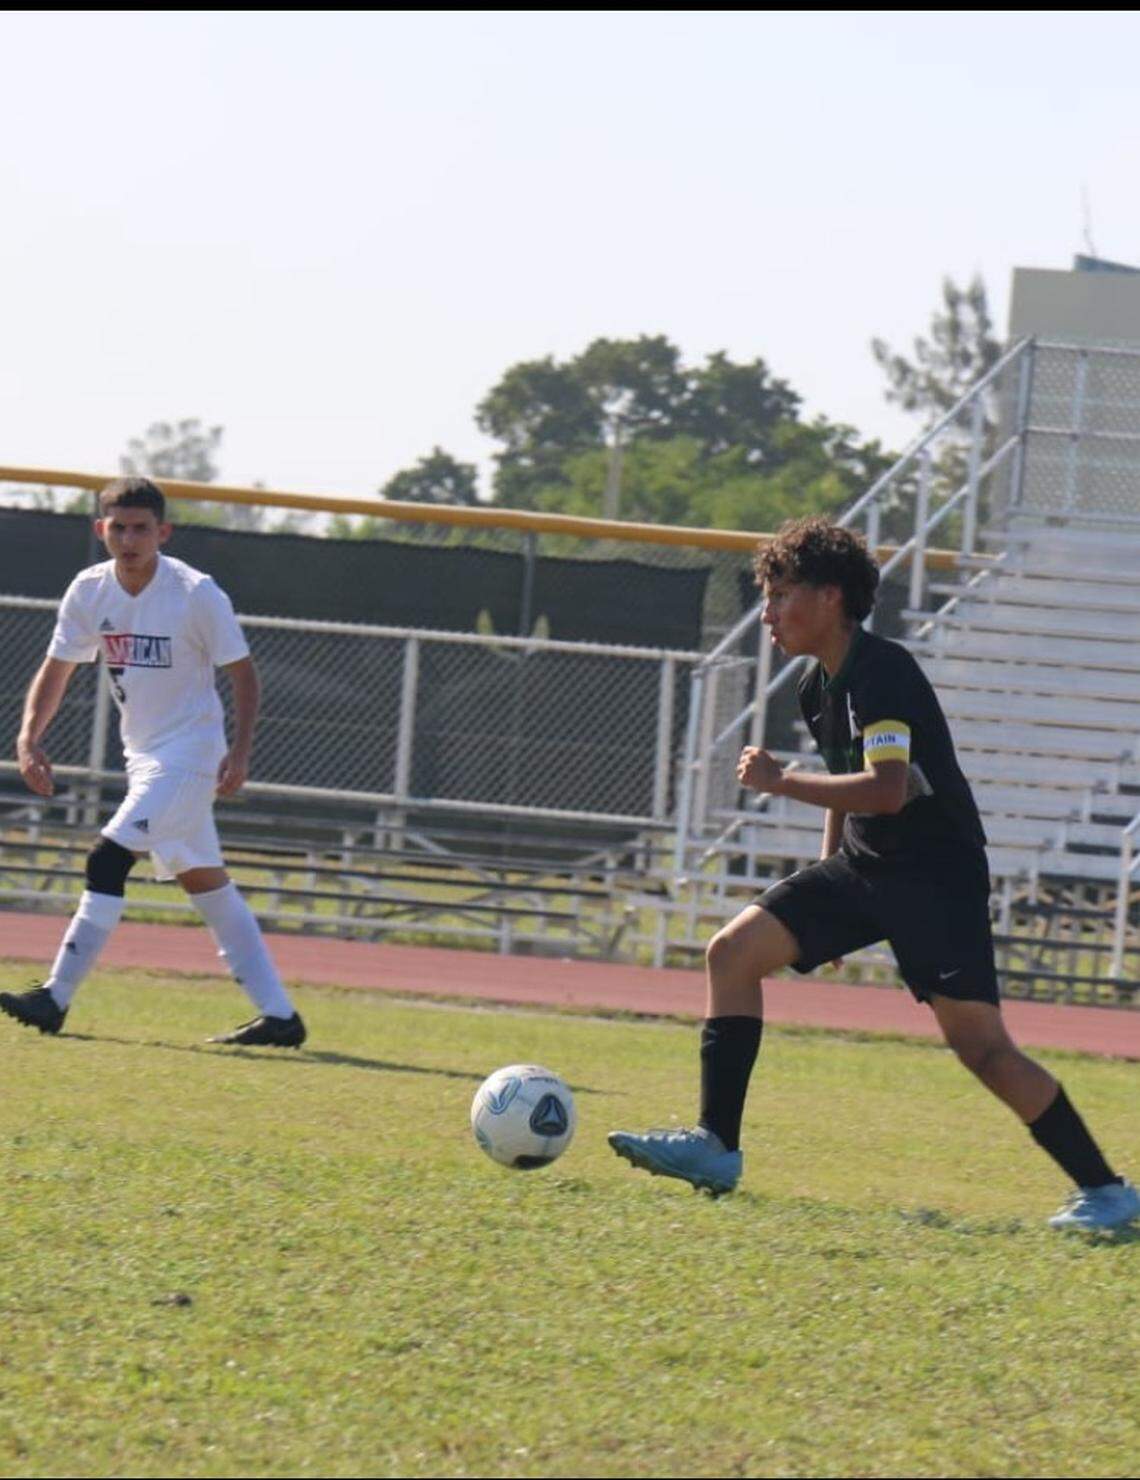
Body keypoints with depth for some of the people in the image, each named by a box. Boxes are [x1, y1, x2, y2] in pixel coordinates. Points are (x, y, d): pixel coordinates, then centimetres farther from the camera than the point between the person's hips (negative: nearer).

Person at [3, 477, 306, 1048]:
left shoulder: (196, 594, -16)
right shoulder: (89, 592, 0)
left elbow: (243, 673, -10)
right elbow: (56, 670, 8)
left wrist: (240, 750, -19)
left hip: (189, 752, -7)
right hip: (143, 757, 7)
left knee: (108, 858, -17)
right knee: (206, 883, 9)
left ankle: (56, 998, -14)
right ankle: (279, 1015, 14)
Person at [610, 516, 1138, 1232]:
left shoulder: (882, 672, -18)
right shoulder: (821, 687, 11)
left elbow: (886, 790, -30)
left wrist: (781, 781, -22)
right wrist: (824, 905, 26)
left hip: (937, 873, -9)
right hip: (865, 865, 9)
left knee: (980, 1044, -15)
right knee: (734, 950, -2)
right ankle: (715, 1148, 1)